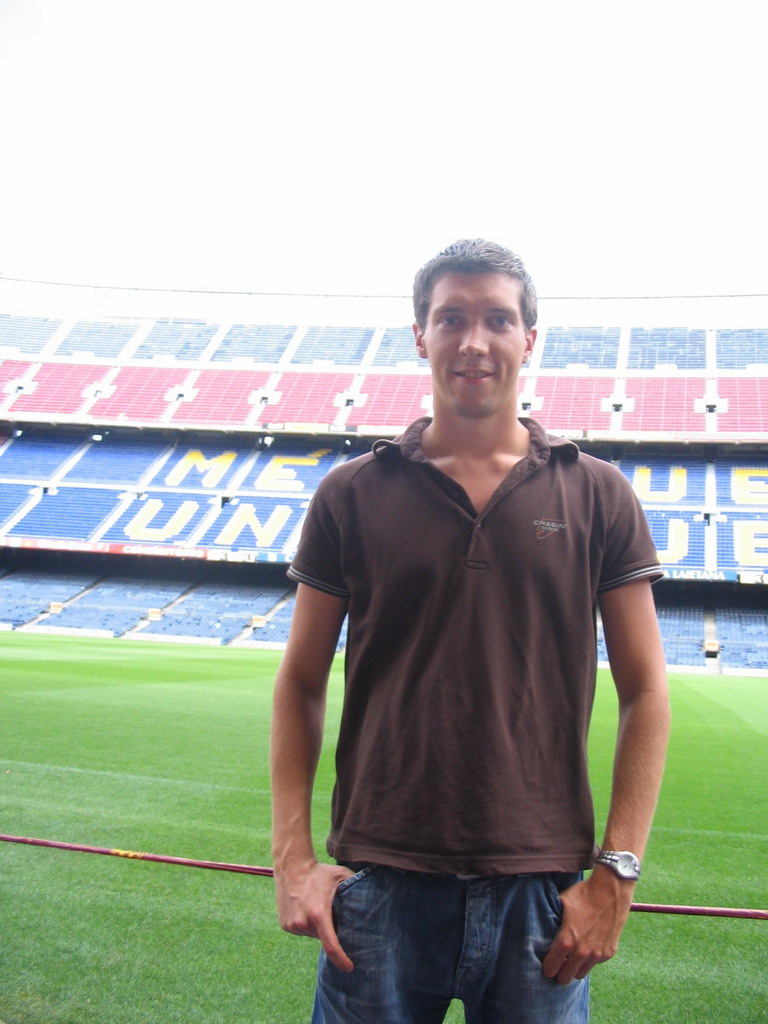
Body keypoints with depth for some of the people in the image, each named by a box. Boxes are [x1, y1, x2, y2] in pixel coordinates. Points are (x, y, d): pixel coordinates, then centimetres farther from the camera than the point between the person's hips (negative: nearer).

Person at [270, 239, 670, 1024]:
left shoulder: (597, 496, 3)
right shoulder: (352, 495, 3)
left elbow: (645, 693, 3)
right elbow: (300, 685, 6)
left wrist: (617, 871, -4)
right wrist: (292, 857, -2)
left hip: (541, 887, 0)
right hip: (381, 884, 0)